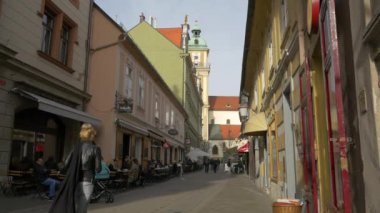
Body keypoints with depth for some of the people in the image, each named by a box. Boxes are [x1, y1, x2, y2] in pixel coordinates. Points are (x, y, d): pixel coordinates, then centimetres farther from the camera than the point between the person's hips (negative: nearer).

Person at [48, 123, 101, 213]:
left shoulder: (77, 146, 5)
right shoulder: (95, 149, -7)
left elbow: (66, 164, 5)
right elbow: (98, 169, -6)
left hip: (74, 181, 4)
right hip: (87, 182, -4)